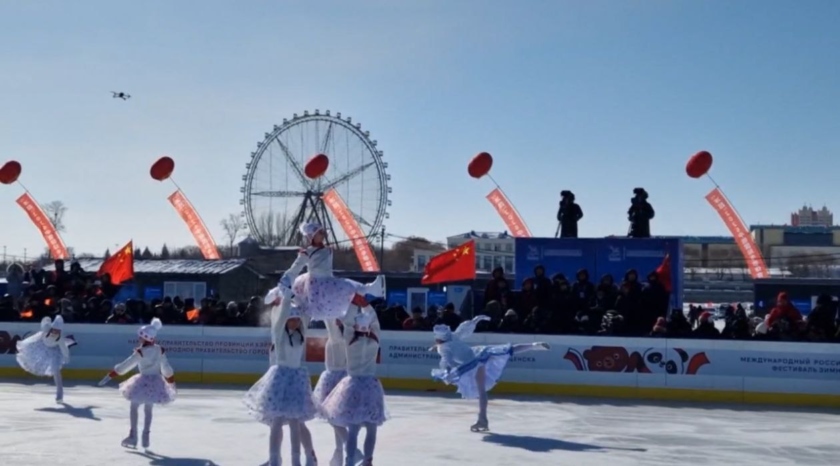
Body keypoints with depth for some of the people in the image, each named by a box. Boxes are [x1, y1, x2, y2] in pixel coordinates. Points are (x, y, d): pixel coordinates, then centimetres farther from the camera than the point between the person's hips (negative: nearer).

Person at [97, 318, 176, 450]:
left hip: (143, 382, -5)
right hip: (156, 382, 5)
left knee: (134, 406, 11)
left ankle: (133, 435, 7)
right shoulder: (160, 350, -2)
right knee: (148, 409, 15)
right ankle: (146, 437, 16)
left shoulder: (140, 352, -16)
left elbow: (125, 365, -13)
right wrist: (171, 381, 19)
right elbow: (166, 369, 4)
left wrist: (110, 375, -6)